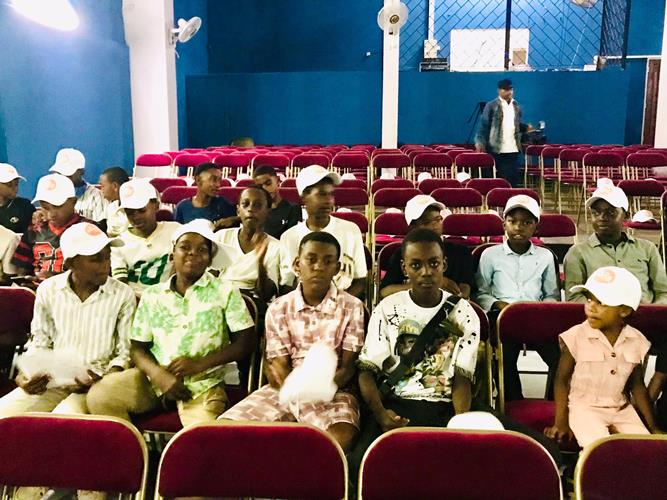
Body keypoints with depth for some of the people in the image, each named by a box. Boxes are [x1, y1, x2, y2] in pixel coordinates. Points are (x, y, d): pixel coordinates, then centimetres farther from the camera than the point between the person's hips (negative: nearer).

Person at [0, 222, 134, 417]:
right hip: (50, 380, 4)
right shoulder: (48, 290, 5)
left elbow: (124, 353, 1)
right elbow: (40, 343, 15)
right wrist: (26, 374, -4)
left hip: (95, 383, -3)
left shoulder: (123, 296, -2)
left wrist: (104, 381, -18)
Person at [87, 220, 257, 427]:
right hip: (156, 378, 3)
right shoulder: (152, 295, 11)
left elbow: (246, 341, -1)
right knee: (99, 396, -19)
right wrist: (159, 374, -12)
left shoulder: (225, 292, 4)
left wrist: (198, 364, -11)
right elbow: (138, 348, 10)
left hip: (203, 383, -3)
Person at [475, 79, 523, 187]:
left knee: (513, 177, 3)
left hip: (513, 149, 4)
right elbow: (483, 125, -5)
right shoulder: (491, 105, -3)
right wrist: (480, 141, -12)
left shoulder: (516, 106, 13)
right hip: (496, 149, -4)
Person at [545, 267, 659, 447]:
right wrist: (561, 422, -9)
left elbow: (637, 386, 8)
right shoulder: (576, 336, -14)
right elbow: (562, 379, -5)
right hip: (584, 408, -4)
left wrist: (653, 427, 8)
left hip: (622, 410, 4)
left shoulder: (637, 341, -3)